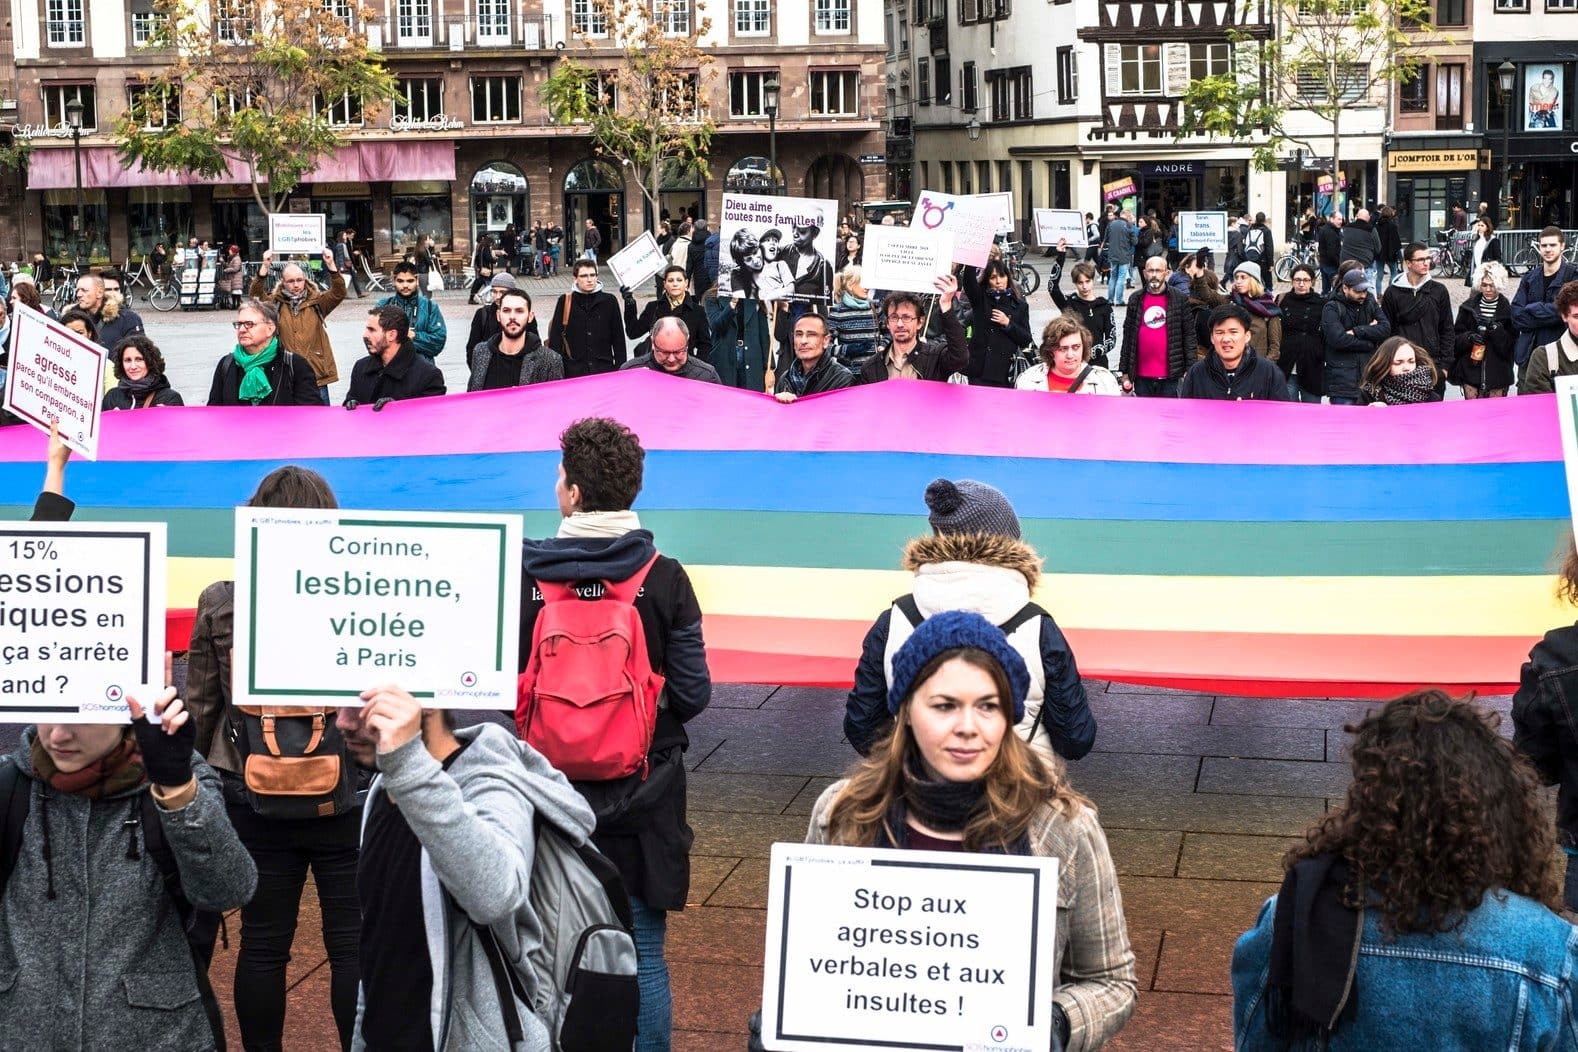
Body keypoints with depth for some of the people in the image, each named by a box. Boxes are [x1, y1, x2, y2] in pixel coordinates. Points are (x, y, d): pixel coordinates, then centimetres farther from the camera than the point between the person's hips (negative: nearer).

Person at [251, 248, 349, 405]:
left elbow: (338, 293, -9)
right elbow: (257, 295, -11)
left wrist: (331, 265, -22)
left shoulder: (317, 302, 5)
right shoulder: (275, 303, 5)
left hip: (317, 376, 0)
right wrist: (264, 267, -23)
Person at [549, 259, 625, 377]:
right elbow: (555, 339, 4)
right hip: (573, 370, -1)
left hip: (604, 368, 1)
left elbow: (618, 338, 8)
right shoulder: (565, 302, 2)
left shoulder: (609, 301, 4)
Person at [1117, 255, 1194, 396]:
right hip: (1142, 376, 2)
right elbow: (1128, 336, 10)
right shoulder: (1136, 299, 8)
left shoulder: (1180, 299, 1)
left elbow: (1189, 335, 1)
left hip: (1169, 375, -2)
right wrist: (1124, 371, 7)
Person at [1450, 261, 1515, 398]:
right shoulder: (1468, 307, 7)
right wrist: (1469, 337, -13)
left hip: (1497, 373, -1)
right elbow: (1457, 338, 7)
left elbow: (1510, 344, -3)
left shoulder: (1507, 310, 0)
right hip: (1471, 371, 1)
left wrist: (1496, 330, -18)